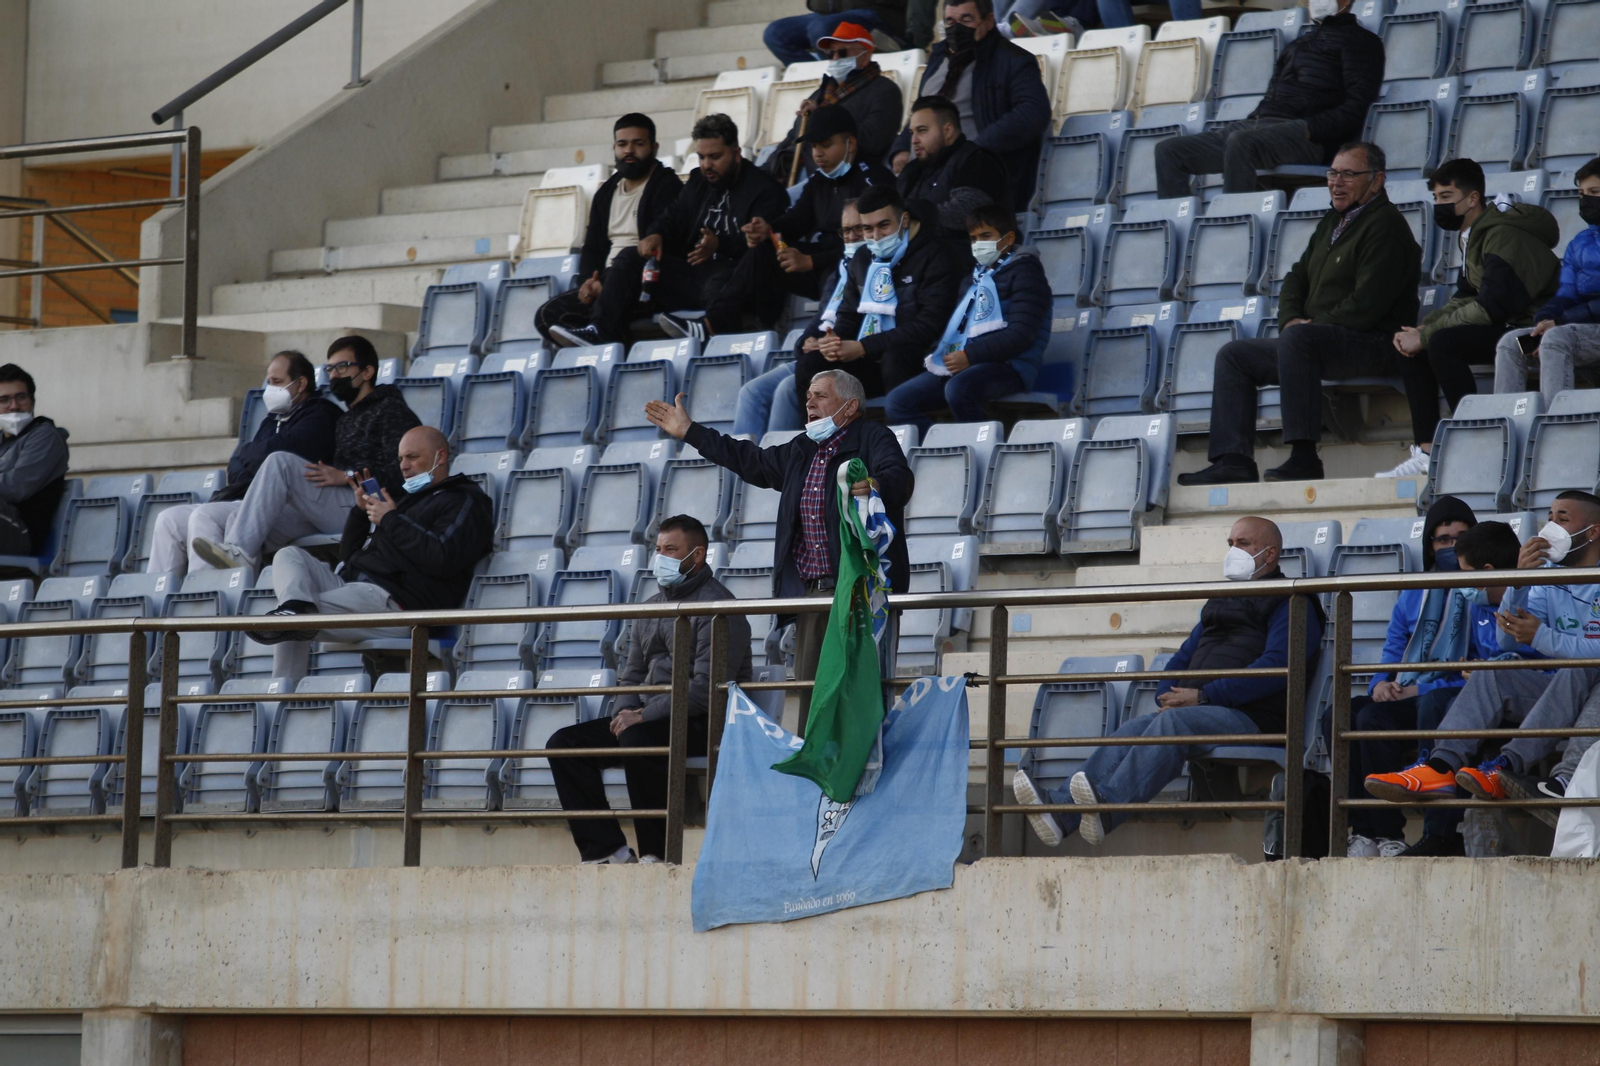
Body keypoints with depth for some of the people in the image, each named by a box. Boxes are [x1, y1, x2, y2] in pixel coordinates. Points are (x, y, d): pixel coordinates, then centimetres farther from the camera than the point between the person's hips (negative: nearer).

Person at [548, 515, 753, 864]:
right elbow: (631, 676, 20)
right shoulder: (652, 607, 18)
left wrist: (642, 716, -20)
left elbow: (705, 688, -19)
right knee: (564, 743, -5)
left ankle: (657, 851, -26)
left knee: (637, 739, -37)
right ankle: (607, 847, -12)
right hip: (652, 717, 9)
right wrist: (623, 716, -3)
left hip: (703, 721, -9)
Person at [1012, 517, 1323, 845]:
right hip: (1205, 709, 7)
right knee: (1135, 728, -20)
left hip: (1252, 717, -7)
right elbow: (1185, 655, 31)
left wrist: (1204, 696, -15)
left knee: (1173, 723, -34)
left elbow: (1276, 667, -13)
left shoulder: (1291, 605, 2)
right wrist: (1168, 696, 6)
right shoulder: (1220, 602, 30)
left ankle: (1110, 806, -54)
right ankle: (1061, 808, -41)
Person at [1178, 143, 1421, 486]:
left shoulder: (1385, 225, -10)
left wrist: (1302, 327, -13)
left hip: (1373, 345, -10)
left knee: (1296, 339, -38)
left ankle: (1304, 458, -42)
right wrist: (1291, 318, 0)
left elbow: (1367, 304, -20)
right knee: (1233, 355, 7)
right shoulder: (1333, 222, 21)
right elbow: (1297, 279, 23)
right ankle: (1234, 460, -8)